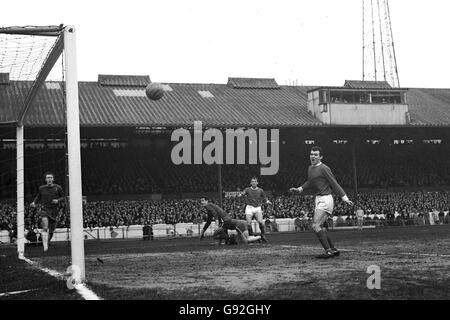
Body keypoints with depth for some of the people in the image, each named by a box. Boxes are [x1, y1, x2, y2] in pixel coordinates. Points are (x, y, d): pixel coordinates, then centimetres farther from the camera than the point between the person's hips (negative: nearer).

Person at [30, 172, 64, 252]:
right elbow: (38, 197, 18)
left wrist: (58, 200, -12)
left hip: (54, 212, 1)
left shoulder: (58, 188, -1)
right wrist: (34, 202, 0)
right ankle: (45, 246, -25)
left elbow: (63, 197, 8)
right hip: (44, 210, -1)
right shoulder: (41, 188, 1)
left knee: (51, 231, 8)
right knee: (45, 228, -22)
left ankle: (47, 242, 36)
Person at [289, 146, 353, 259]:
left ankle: (328, 251, -12)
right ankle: (333, 249, 21)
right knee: (319, 227, 13)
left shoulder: (324, 168, -13)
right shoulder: (310, 168, 12)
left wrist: (345, 198, -15)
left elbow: (334, 183, -12)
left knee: (316, 226, -14)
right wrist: (299, 189, 18)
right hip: (318, 199, 9)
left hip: (325, 200, -9)